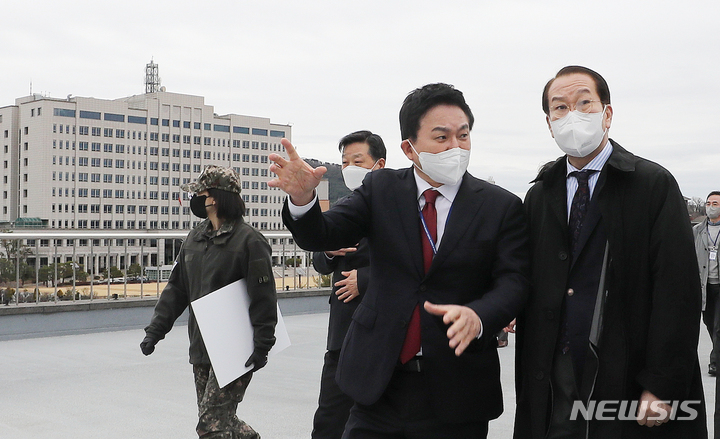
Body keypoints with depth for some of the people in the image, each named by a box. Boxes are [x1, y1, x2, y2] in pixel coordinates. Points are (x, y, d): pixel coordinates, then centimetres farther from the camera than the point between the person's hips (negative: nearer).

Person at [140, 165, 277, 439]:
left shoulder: (248, 240, -12)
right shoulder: (195, 238, 10)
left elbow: (263, 296, -13)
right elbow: (177, 288, 14)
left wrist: (262, 345, -15)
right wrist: (156, 328, 8)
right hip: (200, 348, 8)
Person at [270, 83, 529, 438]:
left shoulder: (502, 206, -1)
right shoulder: (381, 189, 3)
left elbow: (513, 282, -8)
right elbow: (321, 236, -6)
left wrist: (477, 317, -29)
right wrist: (302, 198, -28)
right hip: (378, 384, 1)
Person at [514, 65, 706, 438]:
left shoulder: (655, 185, -4)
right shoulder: (539, 197, 10)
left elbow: (678, 293, -10)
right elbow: (531, 292, 9)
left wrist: (662, 386, -15)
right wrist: (528, 385, 4)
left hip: (630, 384, -3)